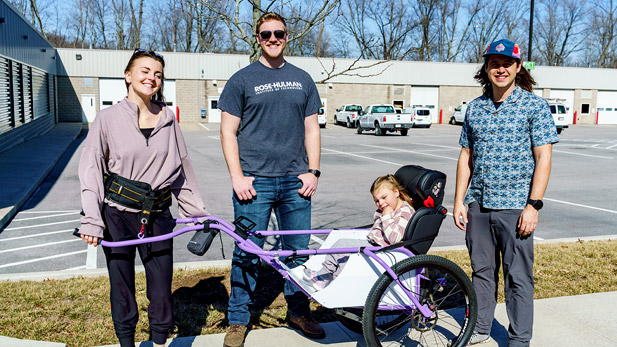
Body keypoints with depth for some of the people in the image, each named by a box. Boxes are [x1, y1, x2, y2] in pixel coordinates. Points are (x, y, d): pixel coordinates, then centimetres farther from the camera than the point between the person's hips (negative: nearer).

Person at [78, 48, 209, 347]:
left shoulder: (167, 119, 5)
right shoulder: (109, 118, -2)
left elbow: (182, 168, 12)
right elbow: (91, 170, -3)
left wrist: (197, 212, 12)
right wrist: (91, 219, -11)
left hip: (157, 217, 2)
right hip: (117, 218, -2)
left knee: (162, 292, 4)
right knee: (122, 290, 8)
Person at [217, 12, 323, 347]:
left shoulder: (302, 79, 13)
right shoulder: (242, 79, 4)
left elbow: (312, 129, 14)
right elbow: (228, 131, 1)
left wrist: (312, 172, 4)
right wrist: (237, 176, -8)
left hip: (295, 181, 3)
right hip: (255, 182, -3)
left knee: (298, 251, 9)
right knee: (247, 253, 1)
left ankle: (298, 312, 27)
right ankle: (238, 320, 17)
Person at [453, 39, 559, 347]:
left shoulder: (535, 105, -3)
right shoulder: (475, 108, 10)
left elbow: (543, 158, -7)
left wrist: (533, 205, -14)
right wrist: (459, 201, 7)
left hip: (515, 206, -4)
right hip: (478, 205, 4)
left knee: (518, 277, 4)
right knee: (481, 270, 15)